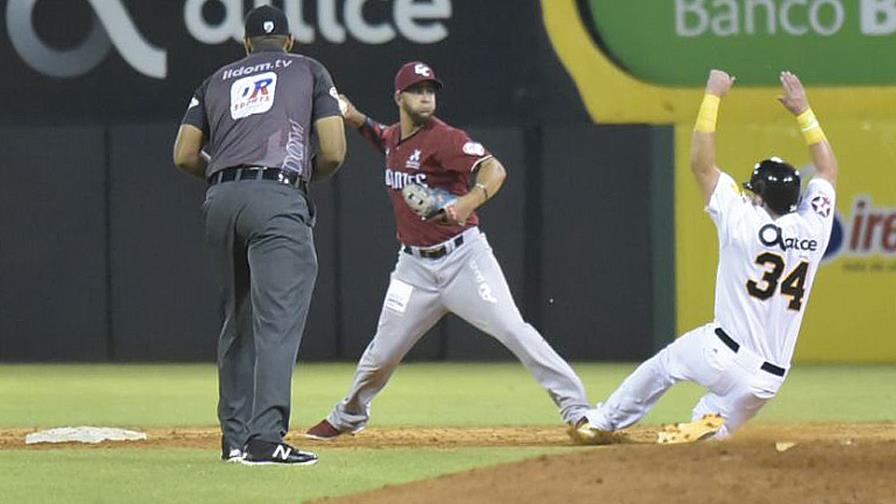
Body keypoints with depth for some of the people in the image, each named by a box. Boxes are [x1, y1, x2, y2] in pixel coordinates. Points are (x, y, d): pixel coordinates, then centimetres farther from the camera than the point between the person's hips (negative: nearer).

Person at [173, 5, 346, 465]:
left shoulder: (218, 80, 23)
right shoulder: (308, 71, 15)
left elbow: (185, 156, 14)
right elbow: (333, 152, 5)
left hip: (220, 201, 5)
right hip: (277, 198, -5)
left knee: (239, 320, 16)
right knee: (278, 320, -11)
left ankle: (234, 435, 17)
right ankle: (265, 439, -22)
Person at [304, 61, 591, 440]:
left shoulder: (444, 138, -14)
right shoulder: (394, 137, 8)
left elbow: (493, 169, -29)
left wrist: (470, 201, -49)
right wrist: (357, 120, 18)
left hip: (462, 256, -6)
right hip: (415, 266, 6)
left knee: (513, 330, -16)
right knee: (382, 353, 9)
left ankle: (575, 407, -13)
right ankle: (348, 417, 33)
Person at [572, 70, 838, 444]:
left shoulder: (745, 223, -11)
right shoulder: (813, 229, 0)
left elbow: (701, 164, -6)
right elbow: (828, 171, 18)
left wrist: (712, 96, -1)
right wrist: (803, 111, 22)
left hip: (724, 356, -3)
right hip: (767, 381, 3)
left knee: (663, 365, 26)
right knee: (714, 433, 18)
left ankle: (603, 423, 34)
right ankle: (709, 426, -16)